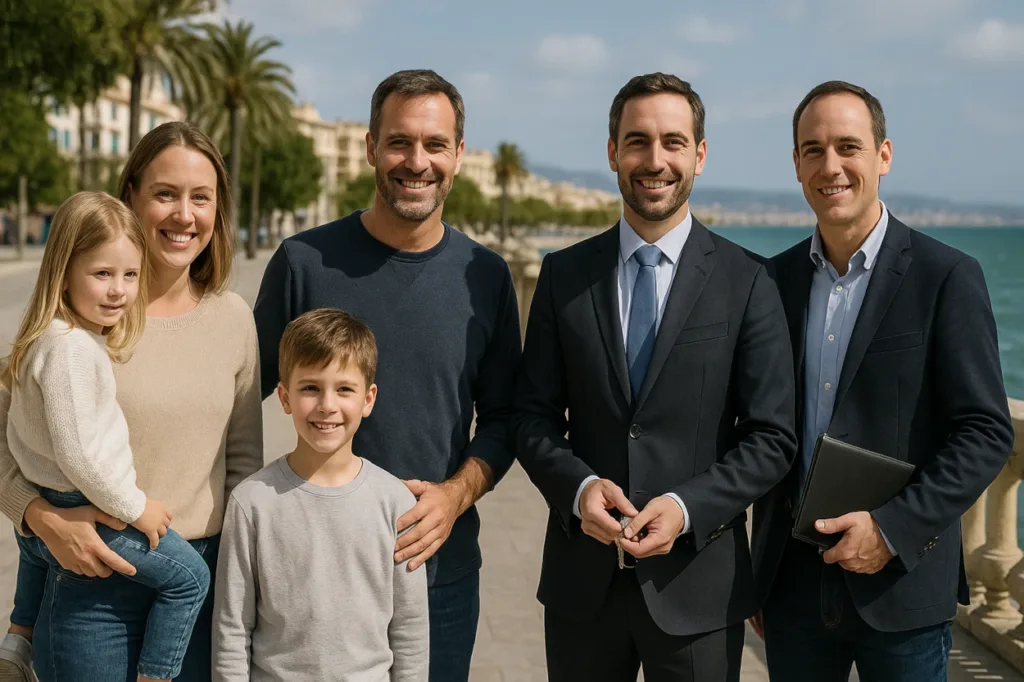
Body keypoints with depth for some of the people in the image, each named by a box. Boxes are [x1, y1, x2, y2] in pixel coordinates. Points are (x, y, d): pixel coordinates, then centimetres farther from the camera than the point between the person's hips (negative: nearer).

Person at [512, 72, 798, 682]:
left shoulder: (747, 282, -3)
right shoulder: (563, 275, 4)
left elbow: (772, 438, -4)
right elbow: (534, 415, 5)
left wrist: (687, 507, -17)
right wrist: (578, 487, -13)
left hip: (697, 587, -2)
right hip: (582, 583, 2)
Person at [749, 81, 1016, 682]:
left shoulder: (946, 277, -7)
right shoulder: (777, 279, 6)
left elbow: (988, 434, -9)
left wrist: (893, 527, -18)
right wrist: (760, 575, 11)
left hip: (901, 586, -4)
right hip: (794, 584, 4)